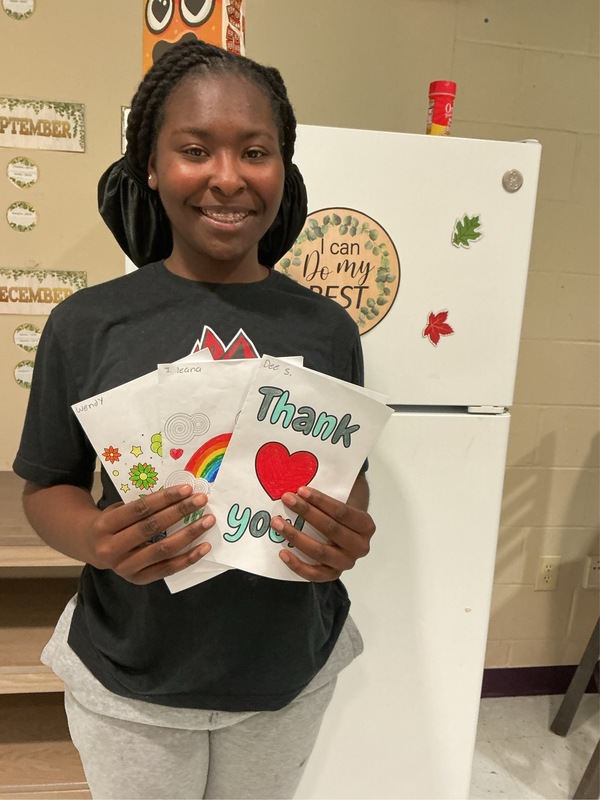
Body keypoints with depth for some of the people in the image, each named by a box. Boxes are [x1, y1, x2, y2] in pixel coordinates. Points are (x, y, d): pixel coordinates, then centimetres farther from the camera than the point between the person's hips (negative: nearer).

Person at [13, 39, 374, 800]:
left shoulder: (327, 329, -7)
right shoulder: (86, 324, -12)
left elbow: (352, 477, 2)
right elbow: (47, 487, -3)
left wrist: (349, 539, -19)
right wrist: (97, 539, -24)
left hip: (290, 672, 2)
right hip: (129, 681, -1)